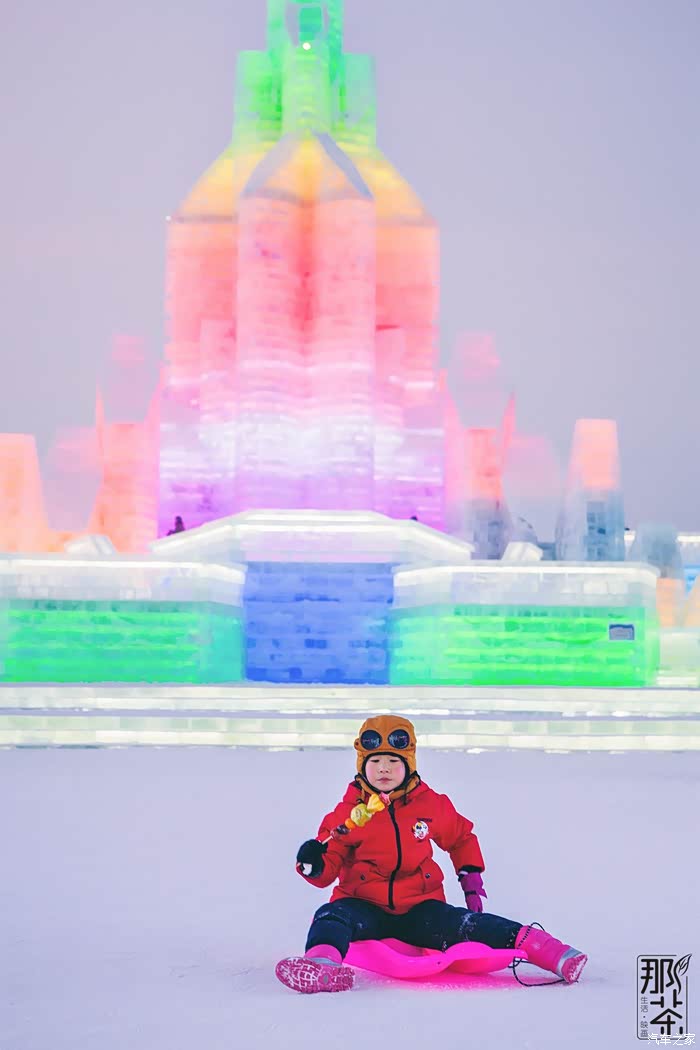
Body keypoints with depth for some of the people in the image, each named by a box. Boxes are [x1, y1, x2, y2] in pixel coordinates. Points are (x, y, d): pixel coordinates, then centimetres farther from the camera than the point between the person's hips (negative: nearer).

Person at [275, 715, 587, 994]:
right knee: (331, 917, -32)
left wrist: (470, 876, 11)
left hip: (419, 909, 0)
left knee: (466, 926, -27)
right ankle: (320, 965, -59)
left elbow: (462, 837, 22)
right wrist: (313, 865, -23)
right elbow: (330, 865, -1)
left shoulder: (432, 805, 3)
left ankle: (544, 949, -33)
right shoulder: (348, 814, -1)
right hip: (363, 907, 0)